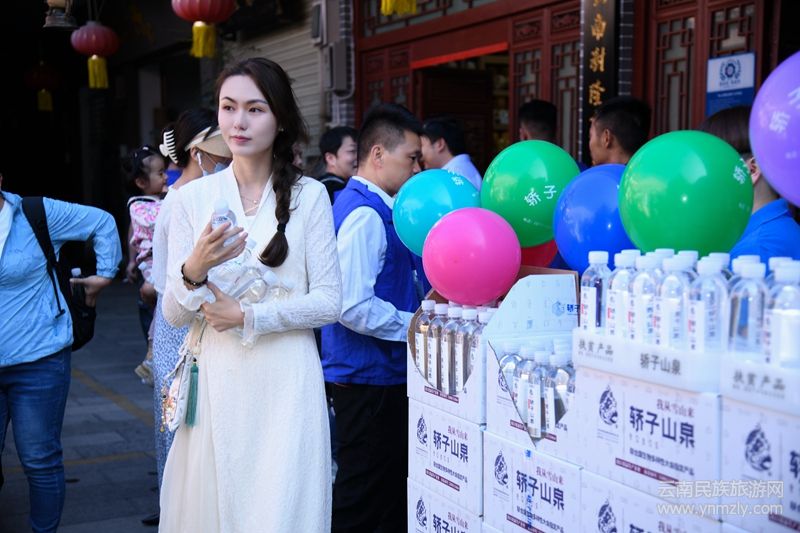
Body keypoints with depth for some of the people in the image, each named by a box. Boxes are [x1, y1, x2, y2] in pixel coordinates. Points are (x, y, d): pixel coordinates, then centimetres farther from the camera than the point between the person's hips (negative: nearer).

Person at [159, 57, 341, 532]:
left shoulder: (309, 195, 0)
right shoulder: (193, 197, 4)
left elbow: (329, 301, -3)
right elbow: (173, 315, 2)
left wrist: (249, 316, -11)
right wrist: (193, 271, -18)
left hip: (286, 381, -1)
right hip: (217, 379, 2)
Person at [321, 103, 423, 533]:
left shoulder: (372, 209, 12)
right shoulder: (365, 215, -18)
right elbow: (354, 307, -25)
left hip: (380, 374, 10)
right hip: (370, 380, -10)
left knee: (392, 492, 18)